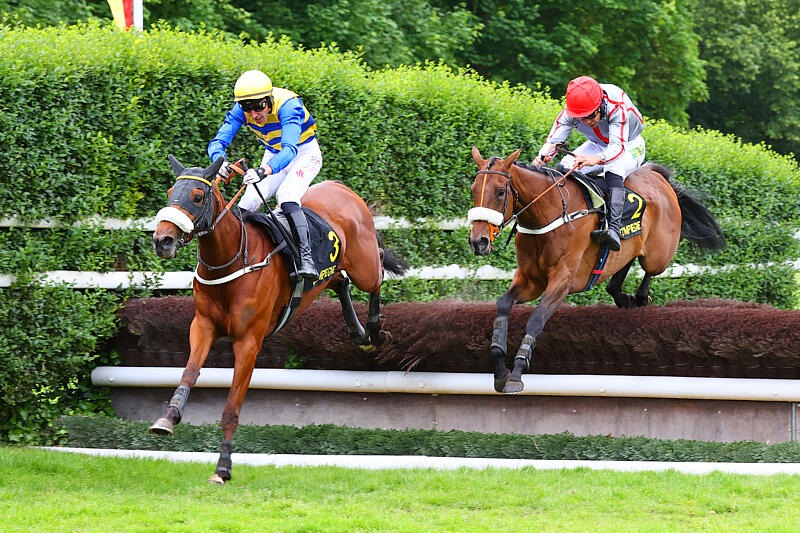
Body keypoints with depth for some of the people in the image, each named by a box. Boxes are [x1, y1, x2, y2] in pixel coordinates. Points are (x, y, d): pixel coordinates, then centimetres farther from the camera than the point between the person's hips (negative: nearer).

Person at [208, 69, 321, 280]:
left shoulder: (287, 105, -37)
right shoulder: (241, 110, -21)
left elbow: (290, 149, -49)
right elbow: (218, 141, -26)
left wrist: (264, 171, -67)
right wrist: (220, 161, -51)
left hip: (304, 154, -5)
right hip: (274, 155, 5)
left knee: (286, 197, -30)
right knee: (247, 202, -9)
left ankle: (306, 258, -36)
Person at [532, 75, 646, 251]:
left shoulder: (617, 107, -36)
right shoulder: (569, 113, -22)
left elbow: (618, 146, -43)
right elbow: (553, 140, -26)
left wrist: (596, 159, -63)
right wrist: (542, 156, -50)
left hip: (630, 146, -5)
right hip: (598, 146, 5)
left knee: (613, 170, -38)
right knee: (565, 167, -23)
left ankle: (613, 228, -51)